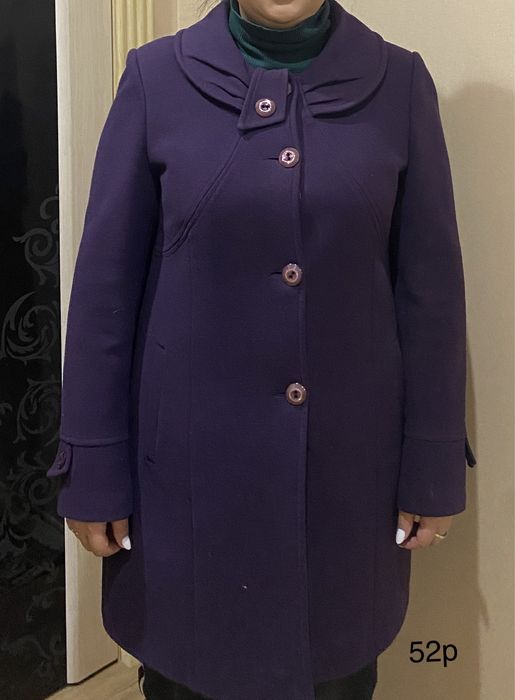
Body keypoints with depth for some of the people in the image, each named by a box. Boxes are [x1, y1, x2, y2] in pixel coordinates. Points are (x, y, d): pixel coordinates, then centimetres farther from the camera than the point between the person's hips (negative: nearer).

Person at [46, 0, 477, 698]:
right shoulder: (157, 77, -3)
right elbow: (105, 284, -3)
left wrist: (433, 467, 1)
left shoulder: (398, 82, 0)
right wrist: (94, 469, -2)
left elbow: (430, 290, 1)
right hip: (192, 455, 0)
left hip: (349, 457, 1)